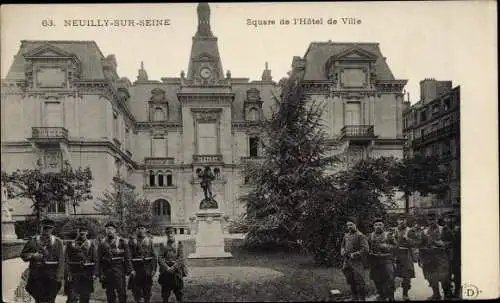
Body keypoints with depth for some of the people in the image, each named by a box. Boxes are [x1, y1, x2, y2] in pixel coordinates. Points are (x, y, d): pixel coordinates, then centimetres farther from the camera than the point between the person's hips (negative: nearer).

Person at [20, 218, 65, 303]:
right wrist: (33, 255, -10)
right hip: (36, 274, 1)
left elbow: (61, 261, -1)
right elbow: (23, 254, 10)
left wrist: (59, 277, -9)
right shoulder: (33, 241, 5)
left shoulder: (58, 242, 2)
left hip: (52, 276, -1)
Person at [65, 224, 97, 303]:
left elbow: (95, 260, 4)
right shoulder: (71, 244, 4)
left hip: (87, 275, 1)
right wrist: (68, 274, -8)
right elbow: (67, 261, 1)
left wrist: (94, 273, -4)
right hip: (74, 274, -1)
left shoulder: (91, 244, 6)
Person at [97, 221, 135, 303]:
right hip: (107, 271, 2)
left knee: (122, 293, -2)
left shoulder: (122, 242, 2)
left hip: (119, 270, -2)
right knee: (109, 294, 9)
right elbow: (99, 260, 7)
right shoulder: (102, 243, 7)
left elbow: (127, 258, 0)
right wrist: (100, 273, 1)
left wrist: (130, 270, -6)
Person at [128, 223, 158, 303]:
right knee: (136, 288, 2)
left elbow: (154, 256, 4)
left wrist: (154, 269, -3)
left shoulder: (149, 241, 5)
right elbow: (129, 256, -1)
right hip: (136, 268, -1)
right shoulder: (132, 241, 2)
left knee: (147, 289, 8)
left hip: (147, 268, 1)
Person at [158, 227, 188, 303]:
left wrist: (173, 267, -14)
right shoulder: (163, 245, 6)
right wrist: (167, 267, -13)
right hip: (166, 271, 1)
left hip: (177, 270, -1)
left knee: (178, 291, 3)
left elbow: (181, 258, -4)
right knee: (165, 290, 4)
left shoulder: (179, 244, 2)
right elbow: (160, 258, 0)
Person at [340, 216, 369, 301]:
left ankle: (362, 298, 2)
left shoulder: (360, 236, -8)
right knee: (351, 282, 13)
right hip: (347, 262, 7)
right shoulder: (346, 235, 14)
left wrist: (355, 254, -16)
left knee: (359, 281, -7)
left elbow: (365, 249, -14)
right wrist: (342, 251, 5)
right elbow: (342, 246, 27)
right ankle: (354, 298, 25)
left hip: (357, 262, -7)